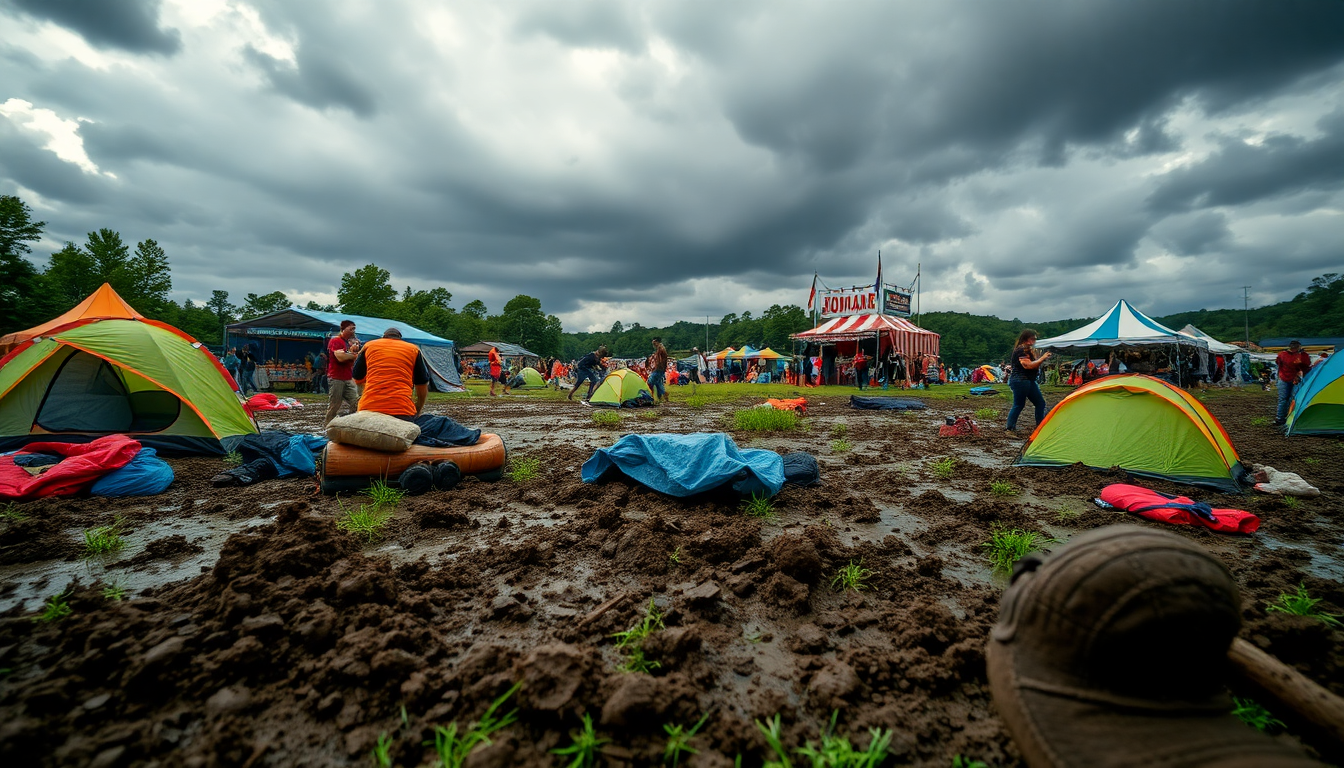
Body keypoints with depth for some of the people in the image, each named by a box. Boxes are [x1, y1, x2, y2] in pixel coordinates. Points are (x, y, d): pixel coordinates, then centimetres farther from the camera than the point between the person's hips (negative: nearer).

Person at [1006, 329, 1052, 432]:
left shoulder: (1030, 350, 17)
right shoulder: (1020, 350, -15)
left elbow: (1034, 365, 19)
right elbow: (1027, 365, -23)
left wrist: (1042, 359, 3)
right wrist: (1041, 359, -15)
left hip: (1030, 381, 10)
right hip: (1020, 381, -10)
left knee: (1040, 403, 11)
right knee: (1018, 405, -7)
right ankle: (1010, 428, -1)